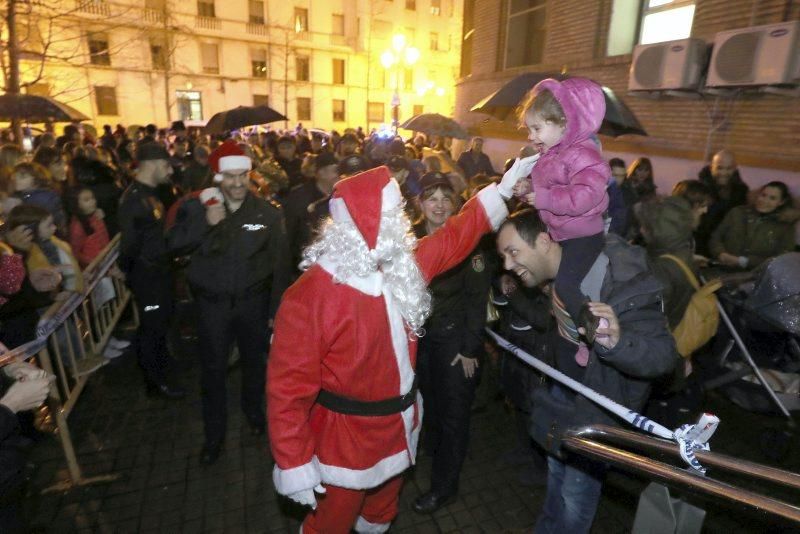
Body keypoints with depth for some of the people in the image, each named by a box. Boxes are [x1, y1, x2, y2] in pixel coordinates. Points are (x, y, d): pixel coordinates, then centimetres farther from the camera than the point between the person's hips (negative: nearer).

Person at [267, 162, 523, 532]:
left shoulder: (401, 268, -6)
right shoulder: (310, 296, -28)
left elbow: (451, 240, 7)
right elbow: (289, 386, -23)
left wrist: (501, 191, 5)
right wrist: (294, 465, -19)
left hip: (398, 426, 7)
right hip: (346, 440, -6)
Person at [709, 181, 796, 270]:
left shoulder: (786, 226, 7)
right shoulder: (737, 212, 12)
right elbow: (715, 237, 10)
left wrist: (742, 261, -12)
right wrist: (722, 254, -10)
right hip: (723, 269, 2)